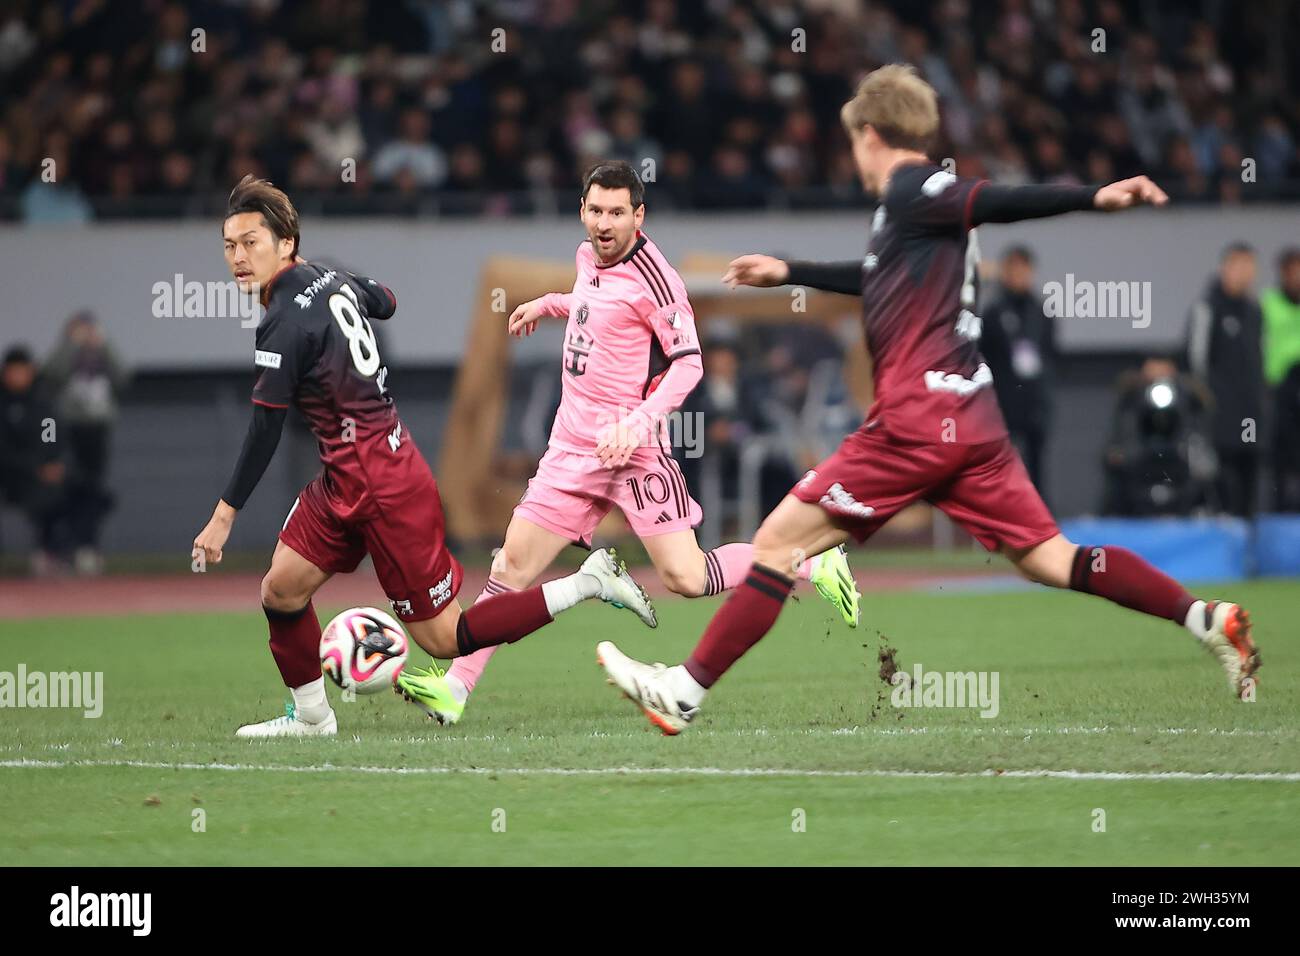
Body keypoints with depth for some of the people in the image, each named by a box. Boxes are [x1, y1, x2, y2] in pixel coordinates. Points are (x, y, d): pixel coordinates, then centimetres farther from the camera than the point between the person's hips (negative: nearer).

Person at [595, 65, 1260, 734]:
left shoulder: (910, 190, -5)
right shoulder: (919, 197, 21)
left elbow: (999, 204, -21)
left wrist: (1093, 198, -37)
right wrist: (788, 272, 51)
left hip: (917, 420, -9)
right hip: (973, 421, 9)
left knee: (779, 543, -2)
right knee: (1051, 560, 5)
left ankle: (683, 692, 0)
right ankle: (1209, 620, -7)